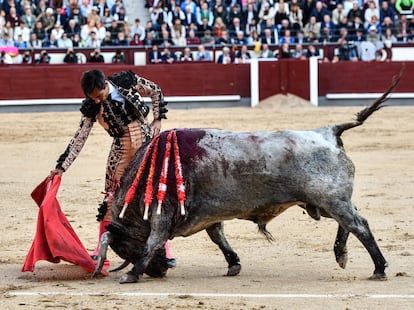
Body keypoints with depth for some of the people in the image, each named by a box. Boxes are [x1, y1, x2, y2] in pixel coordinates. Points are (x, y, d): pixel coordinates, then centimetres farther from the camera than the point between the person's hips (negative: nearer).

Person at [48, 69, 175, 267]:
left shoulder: (128, 82, -11)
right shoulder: (91, 107, -8)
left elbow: (156, 92, 6)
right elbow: (79, 139, -7)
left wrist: (157, 120, -1)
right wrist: (62, 167, -12)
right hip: (121, 150, 1)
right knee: (111, 198, 1)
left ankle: (164, 251, 4)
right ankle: (100, 250, 13)